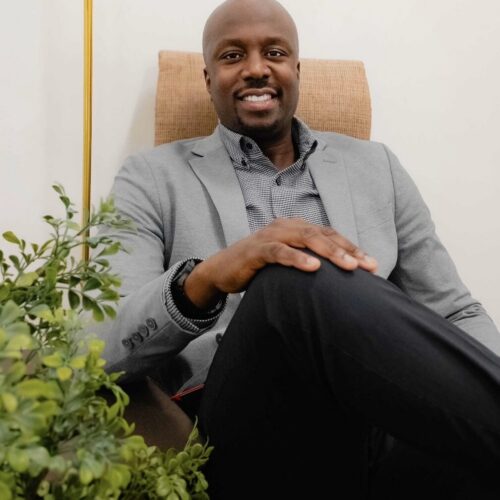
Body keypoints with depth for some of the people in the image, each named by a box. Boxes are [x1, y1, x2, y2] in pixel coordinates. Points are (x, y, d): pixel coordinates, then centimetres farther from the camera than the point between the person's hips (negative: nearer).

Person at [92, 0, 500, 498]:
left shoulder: (375, 166, 16)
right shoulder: (154, 177, 9)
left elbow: (456, 314, 15)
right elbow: (101, 344, -3)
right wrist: (202, 279, -24)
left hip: (381, 434, 2)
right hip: (235, 442, -1)